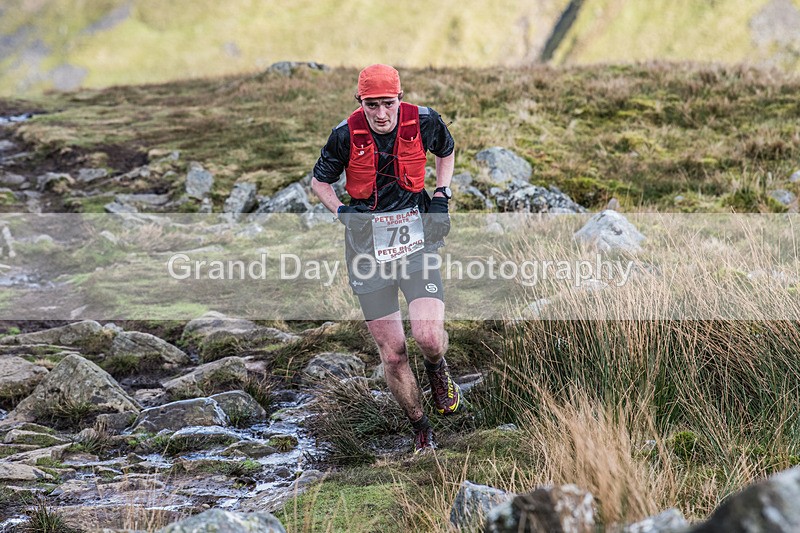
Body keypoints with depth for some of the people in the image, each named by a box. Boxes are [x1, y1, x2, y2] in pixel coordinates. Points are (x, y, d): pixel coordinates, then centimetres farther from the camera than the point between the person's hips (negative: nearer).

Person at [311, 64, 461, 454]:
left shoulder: (423, 122, -8)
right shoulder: (346, 135, -11)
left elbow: (447, 152, 16)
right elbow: (319, 181, 7)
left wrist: (441, 195, 3)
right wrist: (342, 212, -9)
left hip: (415, 238, 0)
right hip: (368, 246, 0)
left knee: (429, 337, -20)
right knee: (392, 354, 0)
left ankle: (437, 369, 18)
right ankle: (421, 431, 21)